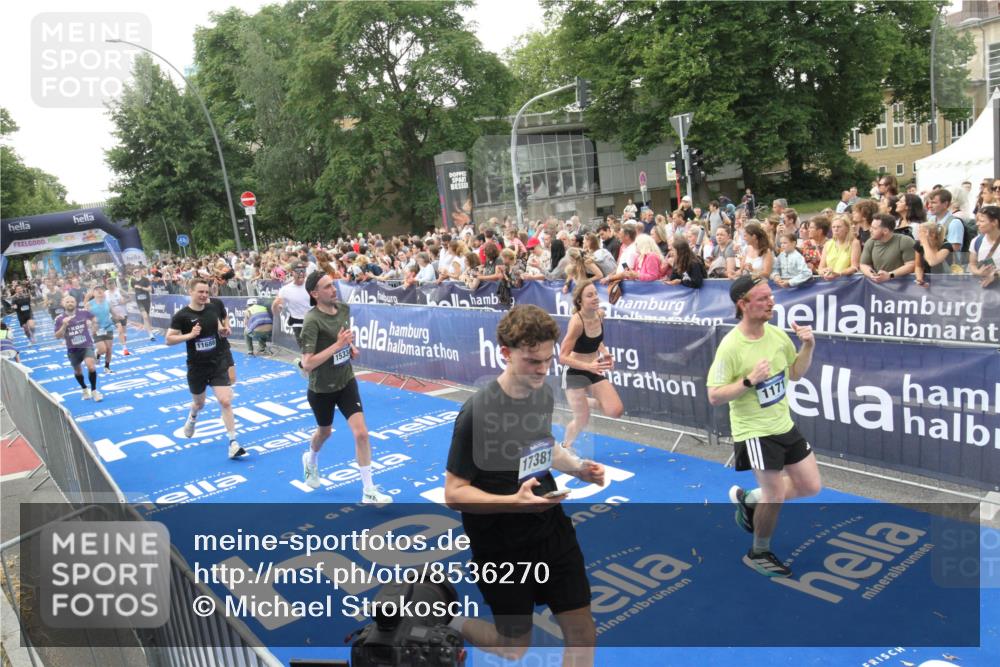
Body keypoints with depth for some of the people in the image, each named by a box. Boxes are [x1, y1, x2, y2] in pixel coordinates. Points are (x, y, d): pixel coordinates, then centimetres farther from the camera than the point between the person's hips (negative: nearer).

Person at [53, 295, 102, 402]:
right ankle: (85, 389, 44)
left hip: (87, 345, -2)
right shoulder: (59, 319, -8)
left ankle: (94, 390, -5)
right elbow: (58, 336, -11)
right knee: (77, 371, 18)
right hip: (73, 349, 2)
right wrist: (64, 325, -24)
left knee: (91, 366, -23)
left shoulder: (84, 313, -6)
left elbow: (93, 318, 17)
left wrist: (94, 328, 12)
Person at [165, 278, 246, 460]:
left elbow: (225, 318, 15)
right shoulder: (182, 316, -13)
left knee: (225, 401, -11)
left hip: (219, 363, 0)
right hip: (196, 366, 0)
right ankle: (192, 419, 58)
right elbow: (169, 339, -9)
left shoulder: (215, 305, -7)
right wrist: (189, 335, -24)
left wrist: (226, 329, -5)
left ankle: (233, 444, -5)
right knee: (199, 403, 20)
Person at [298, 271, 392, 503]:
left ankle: (369, 492, 2)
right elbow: (307, 364, -30)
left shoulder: (344, 308, -4)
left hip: (346, 381, 4)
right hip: (321, 388, -4)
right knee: (325, 431, 21)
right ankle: (311, 460, 57)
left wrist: (351, 347, -1)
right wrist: (337, 345, -33)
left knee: (361, 432, -8)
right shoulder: (312, 321, -24)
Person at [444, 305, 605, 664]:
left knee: (583, 635, 7)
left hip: (551, 527, 6)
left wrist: (578, 466, -2)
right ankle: (446, 622, 41)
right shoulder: (477, 413, -24)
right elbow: (454, 493, -19)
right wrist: (515, 501, -33)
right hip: (500, 544, -5)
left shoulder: (544, 393, -3)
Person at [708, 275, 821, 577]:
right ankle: (758, 555, 26)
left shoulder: (778, 334, -2)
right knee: (776, 497, -1)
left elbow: (795, 373, 12)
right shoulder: (731, 346, -21)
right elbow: (714, 396, -19)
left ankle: (748, 499, 33)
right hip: (754, 432, -7)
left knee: (811, 486, 12)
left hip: (784, 426, 7)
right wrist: (749, 380, -30)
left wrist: (808, 347, -3)